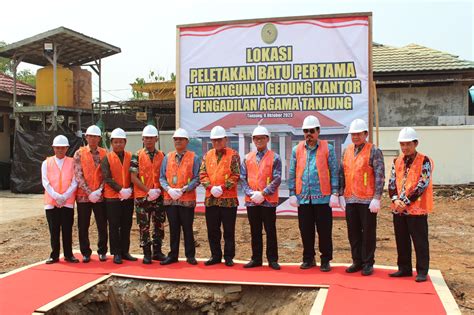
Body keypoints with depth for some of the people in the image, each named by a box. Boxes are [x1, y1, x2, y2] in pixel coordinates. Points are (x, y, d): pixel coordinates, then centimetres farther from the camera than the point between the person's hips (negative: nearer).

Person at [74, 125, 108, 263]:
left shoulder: (104, 153, 5)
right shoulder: (79, 153, 2)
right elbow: (78, 176, -5)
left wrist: (99, 191, -12)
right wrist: (89, 192, -14)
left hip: (100, 196, 1)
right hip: (83, 196, 0)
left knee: (102, 225, 5)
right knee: (83, 226, 5)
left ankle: (102, 251, 18)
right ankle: (85, 253, 17)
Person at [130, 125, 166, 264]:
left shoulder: (162, 156, 7)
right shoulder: (137, 156, -2)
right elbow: (133, 177, -7)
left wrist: (159, 190, -7)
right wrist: (148, 191, -13)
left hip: (159, 196, 3)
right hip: (142, 196, -3)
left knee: (159, 224, 8)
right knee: (144, 226, 3)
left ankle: (157, 251, 20)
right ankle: (147, 254, 13)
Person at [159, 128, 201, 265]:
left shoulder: (194, 158, 0)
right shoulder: (167, 157, 10)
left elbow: (196, 179, -4)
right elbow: (162, 177, 9)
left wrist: (183, 190, -15)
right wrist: (169, 189, -9)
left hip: (187, 199, -3)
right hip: (170, 199, 3)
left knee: (187, 228, 4)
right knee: (173, 228, 10)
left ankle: (190, 255, 14)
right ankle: (173, 255, 18)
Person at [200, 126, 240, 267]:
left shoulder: (233, 155, -1)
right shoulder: (207, 155, 12)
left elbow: (236, 175, -7)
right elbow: (202, 174, 6)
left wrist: (223, 187, -16)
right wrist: (210, 187, -10)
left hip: (228, 198, -4)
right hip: (210, 198, 4)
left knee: (229, 230, 3)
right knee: (212, 230, 10)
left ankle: (229, 257, 13)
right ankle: (215, 256, 21)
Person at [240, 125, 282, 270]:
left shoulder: (274, 158, -1)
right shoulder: (247, 158, 10)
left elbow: (277, 179, -7)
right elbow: (243, 178, 7)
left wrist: (263, 193, -15)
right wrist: (251, 193, -8)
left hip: (268, 201, -3)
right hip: (251, 201, 3)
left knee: (270, 231, 3)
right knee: (255, 232, 11)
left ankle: (272, 260, 11)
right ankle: (256, 259, 20)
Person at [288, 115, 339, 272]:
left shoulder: (327, 148, 1)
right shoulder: (297, 149, 8)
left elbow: (334, 172, 0)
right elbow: (292, 174, 8)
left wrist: (334, 193, -7)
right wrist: (292, 194, 2)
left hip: (322, 197, -2)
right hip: (303, 198, 2)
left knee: (324, 230, 3)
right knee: (305, 230, 9)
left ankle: (325, 260, 15)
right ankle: (308, 258, 23)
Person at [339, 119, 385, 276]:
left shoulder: (374, 151, -6)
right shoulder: (347, 151, 11)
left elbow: (380, 176, -10)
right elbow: (342, 174, 14)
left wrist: (377, 198, -15)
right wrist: (341, 195, 8)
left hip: (367, 200, -5)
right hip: (350, 200, 5)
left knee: (368, 233, 4)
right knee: (353, 233, 11)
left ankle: (368, 263, 15)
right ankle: (357, 261, 23)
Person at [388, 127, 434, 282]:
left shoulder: (424, 161, -8)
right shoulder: (397, 161, 10)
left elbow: (422, 185, -14)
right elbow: (392, 182, 8)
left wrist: (406, 202, -17)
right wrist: (395, 199, -9)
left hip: (416, 208, -6)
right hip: (398, 208, 6)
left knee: (420, 241, 2)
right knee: (401, 240, 13)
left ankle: (422, 271, 12)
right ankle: (404, 268, 25)